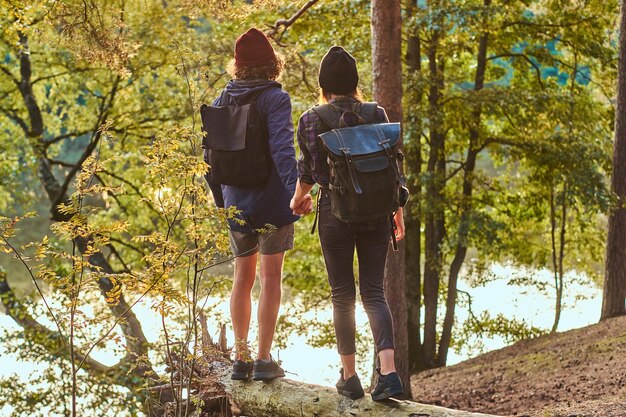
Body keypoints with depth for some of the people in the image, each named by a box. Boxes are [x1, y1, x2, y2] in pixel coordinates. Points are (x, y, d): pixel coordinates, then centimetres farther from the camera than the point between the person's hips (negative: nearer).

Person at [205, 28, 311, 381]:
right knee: (271, 277, 2)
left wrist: (220, 200, 21)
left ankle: (241, 358, 18)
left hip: (236, 203, 5)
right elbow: (281, 148, -24)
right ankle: (264, 359, 1)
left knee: (243, 277, 14)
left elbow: (210, 154, 11)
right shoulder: (275, 98, -10)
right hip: (271, 200, -5)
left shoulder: (223, 101, 6)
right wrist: (296, 189, -34)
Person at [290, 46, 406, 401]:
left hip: (335, 213, -1)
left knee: (343, 295, 9)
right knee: (374, 292, 4)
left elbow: (308, 172, 0)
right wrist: (398, 212, 11)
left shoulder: (311, 121, -4)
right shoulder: (376, 115, 0)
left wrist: (297, 201, 20)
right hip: (375, 212, 1)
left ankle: (350, 376, 12)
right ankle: (388, 371, -13)